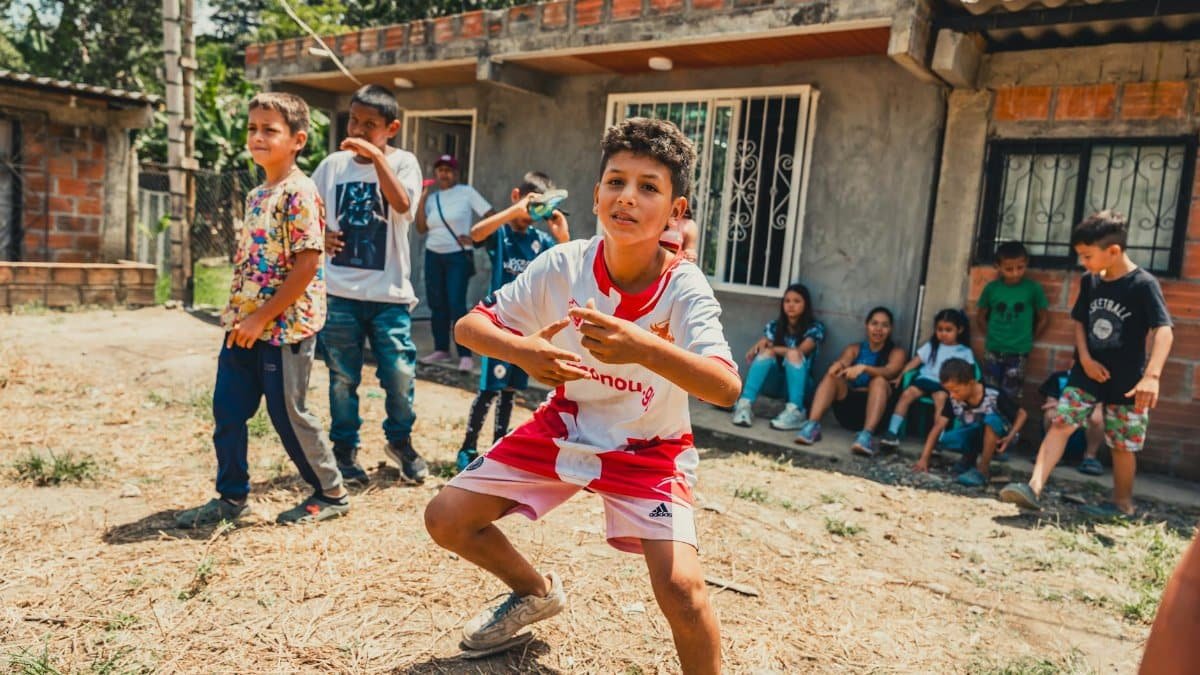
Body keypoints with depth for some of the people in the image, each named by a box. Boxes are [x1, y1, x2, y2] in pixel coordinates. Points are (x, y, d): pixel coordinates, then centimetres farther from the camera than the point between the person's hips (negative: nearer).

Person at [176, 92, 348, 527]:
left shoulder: (299, 193, -13)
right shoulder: (256, 196, 13)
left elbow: (307, 264, -19)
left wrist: (263, 317, -18)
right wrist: (238, 315, 10)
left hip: (285, 325, -8)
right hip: (245, 324, 8)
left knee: (288, 414, 1)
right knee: (227, 410, 11)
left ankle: (331, 494, 19)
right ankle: (232, 497, 26)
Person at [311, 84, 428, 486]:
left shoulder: (402, 163, 0)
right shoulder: (333, 165, 8)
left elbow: (402, 203, -20)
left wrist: (376, 156, -23)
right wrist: (319, 235, -3)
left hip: (389, 292, -2)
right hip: (339, 291, 2)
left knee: (400, 373, -1)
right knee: (342, 376, 9)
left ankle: (400, 440, 24)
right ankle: (345, 449, 25)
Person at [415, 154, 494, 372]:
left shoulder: (466, 192, -4)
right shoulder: (432, 197, 9)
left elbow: (492, 216, -8)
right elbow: (421, 228, 0)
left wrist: (475, 237, -14)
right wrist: (422, 198, -5)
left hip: (458, 257, -5)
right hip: (433, 256, 5)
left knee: (456, 305, -13)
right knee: (437, 305, 9)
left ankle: (465, 355, -9)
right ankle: (441, 350, 20)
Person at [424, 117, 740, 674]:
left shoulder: (685, 289, -23)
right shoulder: (562, 265, -16)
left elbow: (726, 388, -38)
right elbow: (469, 325, -10)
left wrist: (644, 348, -54)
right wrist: (522, 350, -32)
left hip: (648, 450, -3)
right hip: (563, 429, 4)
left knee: (680, 589, -22)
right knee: (447, 517, 3)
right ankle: (536, 592, 32)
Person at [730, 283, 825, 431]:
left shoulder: (815, 328, -6)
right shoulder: (774, 325, 3)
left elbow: (799, 351, -20)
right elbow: (761, 345, -6)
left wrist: (772, 348, -14)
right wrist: (758, 347, -29)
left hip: (799, 383, -2)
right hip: (775, 381, 2)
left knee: (793, 354, -31)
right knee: (766, 353, -26)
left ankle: (795, 411, -38)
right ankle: (744, 404, -38)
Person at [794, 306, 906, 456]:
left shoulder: (896, 352, 8)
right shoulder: (854, 349, 16)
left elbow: (890, 372, -15)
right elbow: (842, 362, -6)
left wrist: (863, 368, -35)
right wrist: (837, 366, -32)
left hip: (875, 407, -2)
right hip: (848, 406, 2)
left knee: (879, 381, -29)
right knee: (833, 374, -21)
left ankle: (868, 435, -47)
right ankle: (812, 425, -36)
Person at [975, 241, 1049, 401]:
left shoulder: (1033, 288, -6)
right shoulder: (991, 288, -2)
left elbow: (1044, 318, 3)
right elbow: (980, 316, 10)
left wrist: (1028, 339, 5)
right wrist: (992, 335, 5)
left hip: (1018, 352, -1)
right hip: (993, 350, 2)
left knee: (1010, 397, 4)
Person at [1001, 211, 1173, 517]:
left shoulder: (1143, 284, -15)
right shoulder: (1089, 282, 2)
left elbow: (1164, 331, -23)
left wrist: (1151, 376, -36)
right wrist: (1085, 359, -4)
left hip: (1126, 379, -4)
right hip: (1088, 372, 4)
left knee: (1122, 445, 7)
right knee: (1061, 424, -9)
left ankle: (1122, 502, 26)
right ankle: (1034, 487, -15)